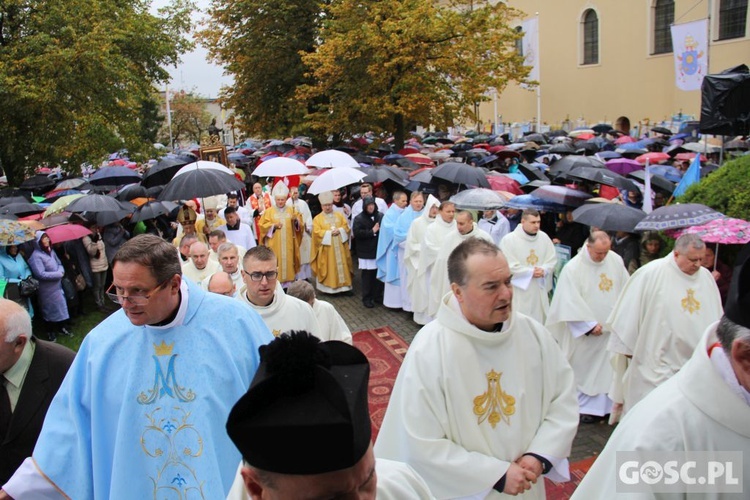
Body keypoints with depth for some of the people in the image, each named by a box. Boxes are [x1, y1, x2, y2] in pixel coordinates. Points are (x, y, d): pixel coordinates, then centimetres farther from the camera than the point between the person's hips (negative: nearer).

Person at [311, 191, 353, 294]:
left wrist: (339, 230, -12)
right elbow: (317, 232, -9)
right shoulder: (317, 218, 2)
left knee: (342, 266, 5)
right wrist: (330, 232, -16)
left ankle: (343, 285, 10)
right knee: (328, 268, -1)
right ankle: (328, 287, 3)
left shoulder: (339, 215, 13)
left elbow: (346, 227, 7)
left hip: (340, 247, 3)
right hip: (326, 249, -3)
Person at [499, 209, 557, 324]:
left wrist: (544, 270, -14)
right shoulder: (509, 240, -12)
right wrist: (531, 272, -12)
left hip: (540, 289, 5)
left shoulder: (544, 237, 4)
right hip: (519, 290, -5)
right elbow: (508, 266, -15)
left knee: (541, 320, 14)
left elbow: (552, 259, 7)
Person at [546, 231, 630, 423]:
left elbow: (625, 289, 8)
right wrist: (590, 324, -14)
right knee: (585, 369, 6)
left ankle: (600, 405, 22)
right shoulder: (573, 268, -15)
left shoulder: (616, 260, 0)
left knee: (608, 369, 10)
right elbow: (571, 302, -15)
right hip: (586, 332, -4)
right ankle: (586, 406, 20)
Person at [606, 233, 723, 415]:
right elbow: (630, 312, -7)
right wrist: (628, 347, -2)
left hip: (696, 363, 5)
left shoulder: (706, 277, 6)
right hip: (655, 363, -5)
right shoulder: (650, 274, -11)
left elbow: (715, 318, 14)